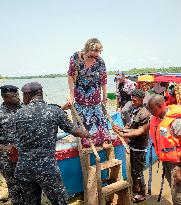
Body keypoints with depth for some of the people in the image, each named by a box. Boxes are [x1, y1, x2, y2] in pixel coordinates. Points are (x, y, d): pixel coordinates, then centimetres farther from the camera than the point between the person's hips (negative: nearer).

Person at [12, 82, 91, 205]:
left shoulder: (19, 115, 2)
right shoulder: (55, 111, -4)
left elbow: (21, 137, 11)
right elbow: (74, 131, 7)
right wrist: (87, 134, 27)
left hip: (23, 169, 3)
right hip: (47, 168, -3)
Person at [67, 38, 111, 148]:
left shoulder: (100, 61, -20)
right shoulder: (76, 57, -20)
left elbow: (103, 80, -8)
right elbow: (71, 76, -13)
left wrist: (105, 96, 0)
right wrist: (72, 96, -13)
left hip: (94, 94, -1)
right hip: (80, 93, 1)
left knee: (97, 115, 3)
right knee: (81, 117, 10)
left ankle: (104, 139, 16)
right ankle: (84, 141, 25)